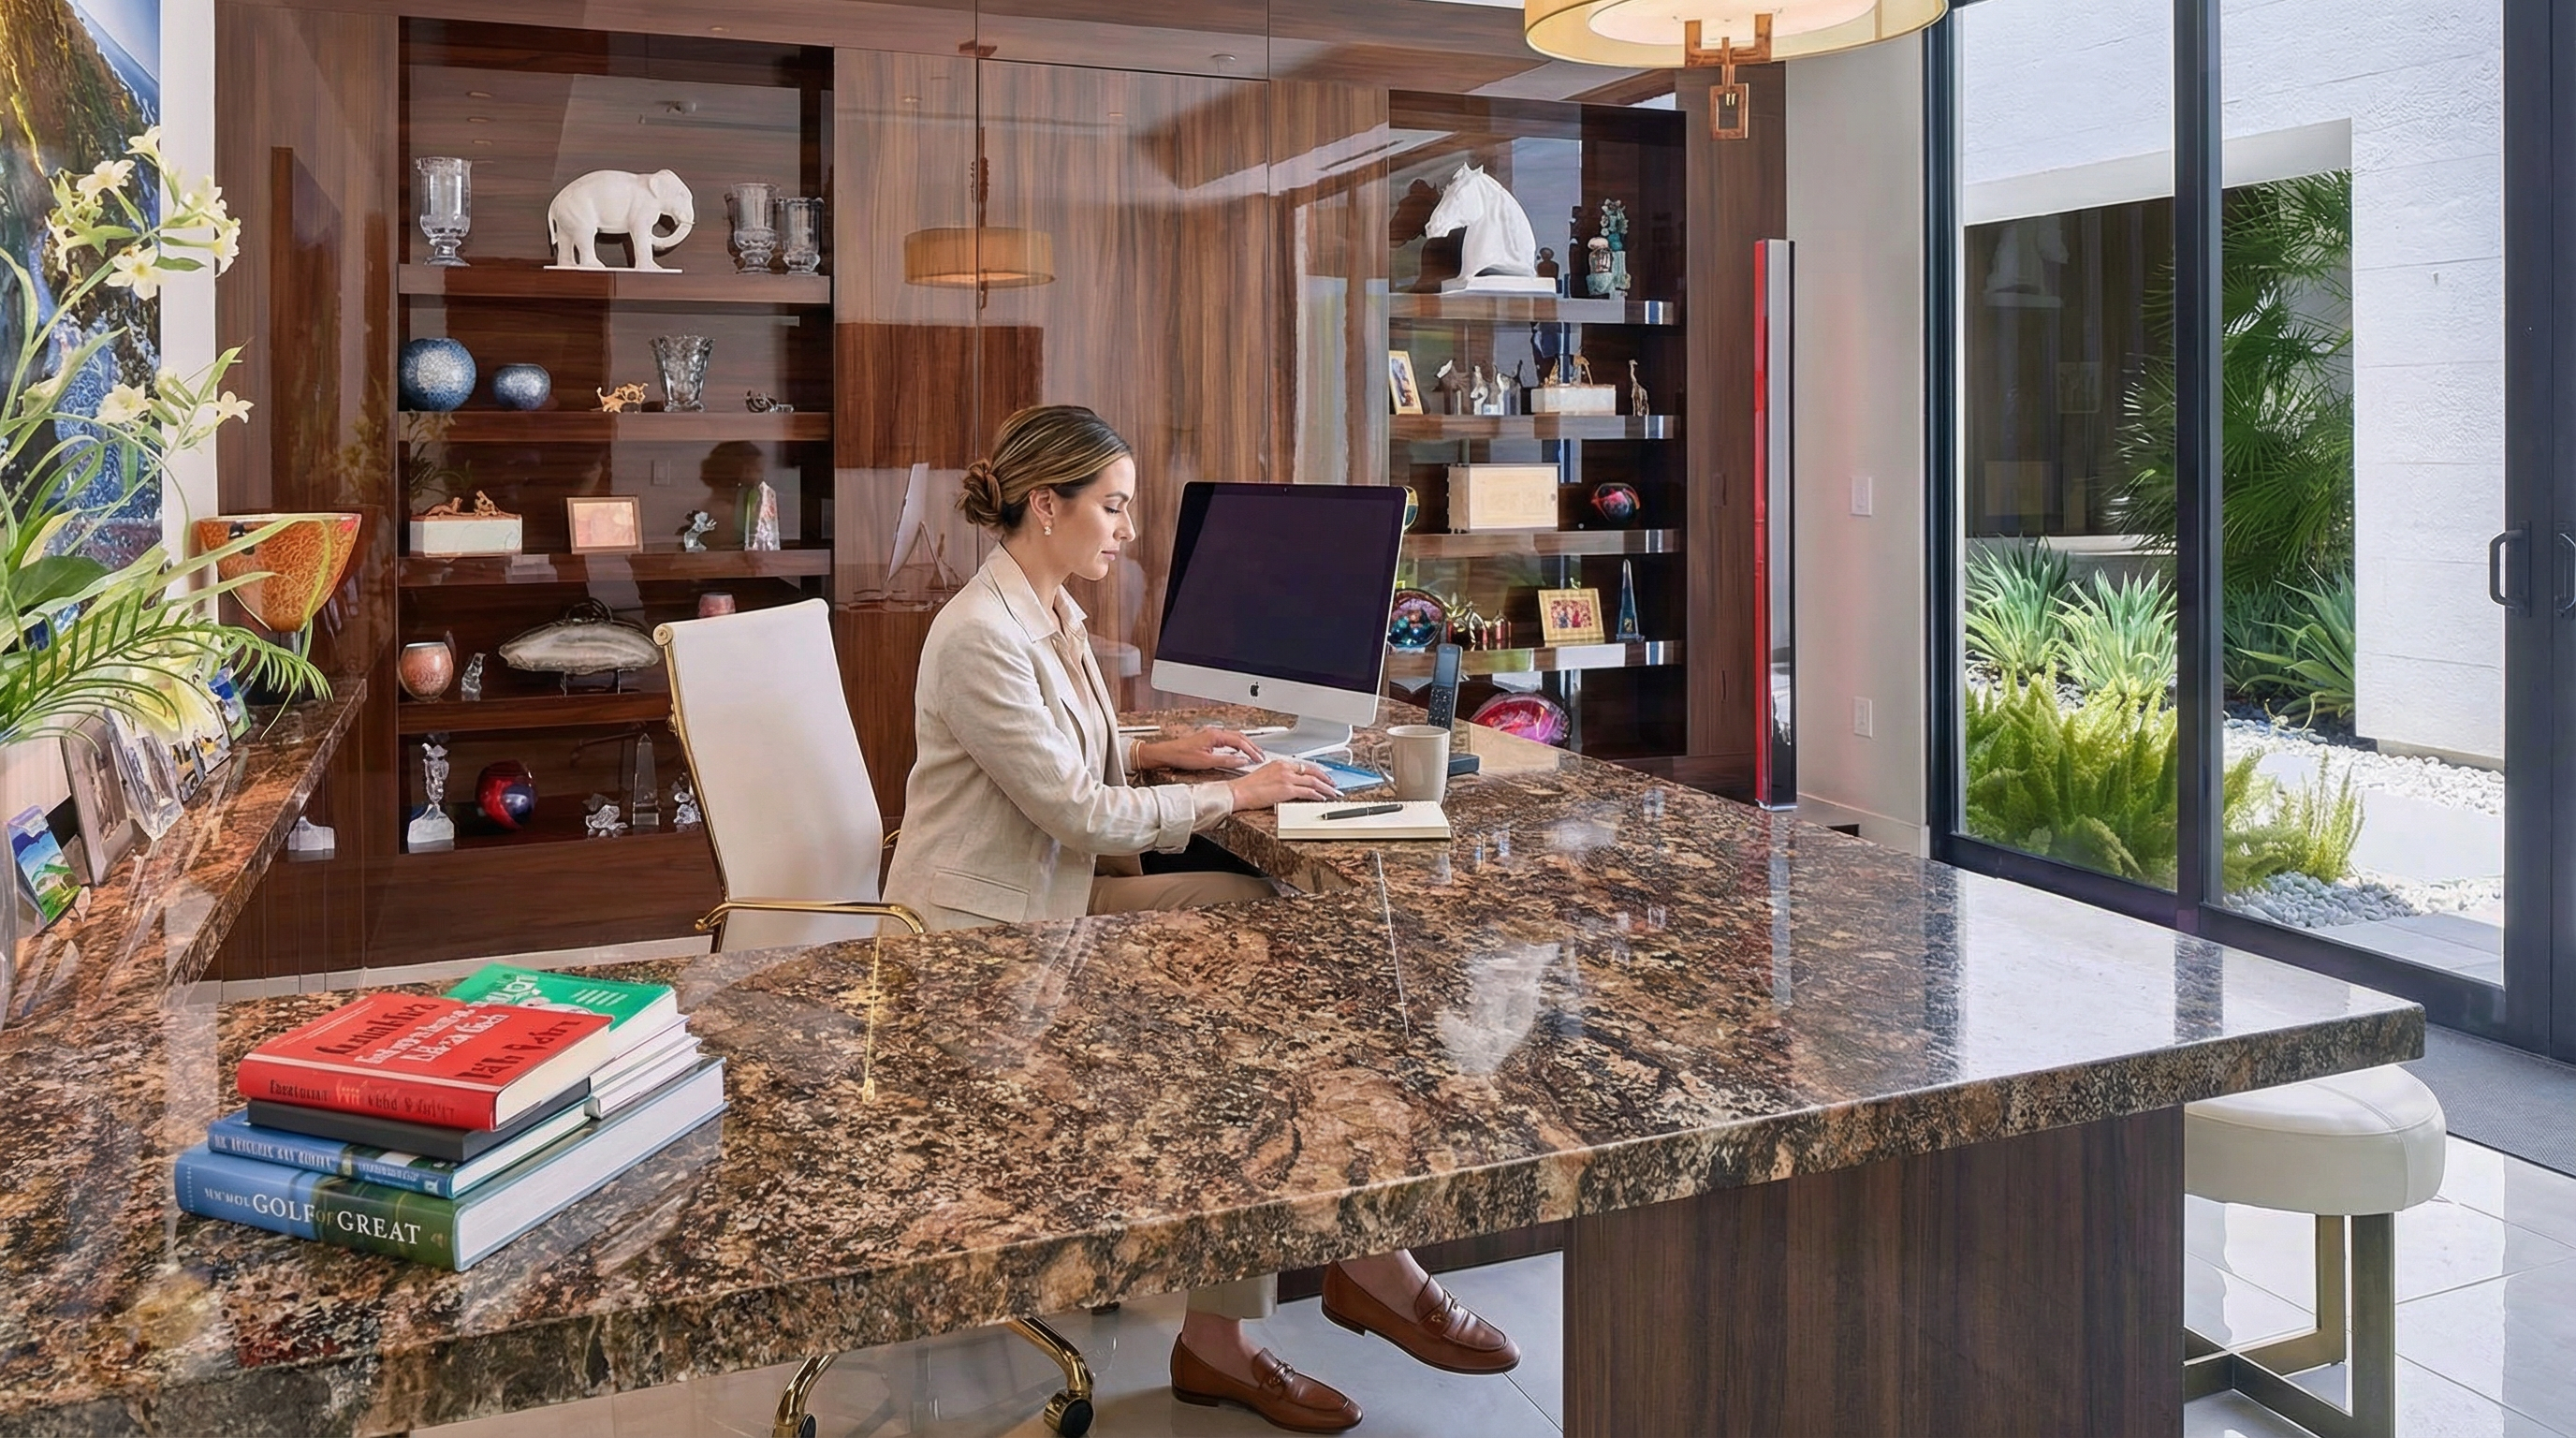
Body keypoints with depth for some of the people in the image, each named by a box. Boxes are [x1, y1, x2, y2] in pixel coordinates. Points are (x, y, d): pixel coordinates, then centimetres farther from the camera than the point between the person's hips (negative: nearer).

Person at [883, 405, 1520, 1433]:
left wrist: (1159, 752, 7)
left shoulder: (1051, 613, 11)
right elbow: (1077, 810, -21)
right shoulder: (979, 635, -19)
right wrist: (1233, 794, -14)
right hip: (982, 933, -9)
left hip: (1054, 900, 9)